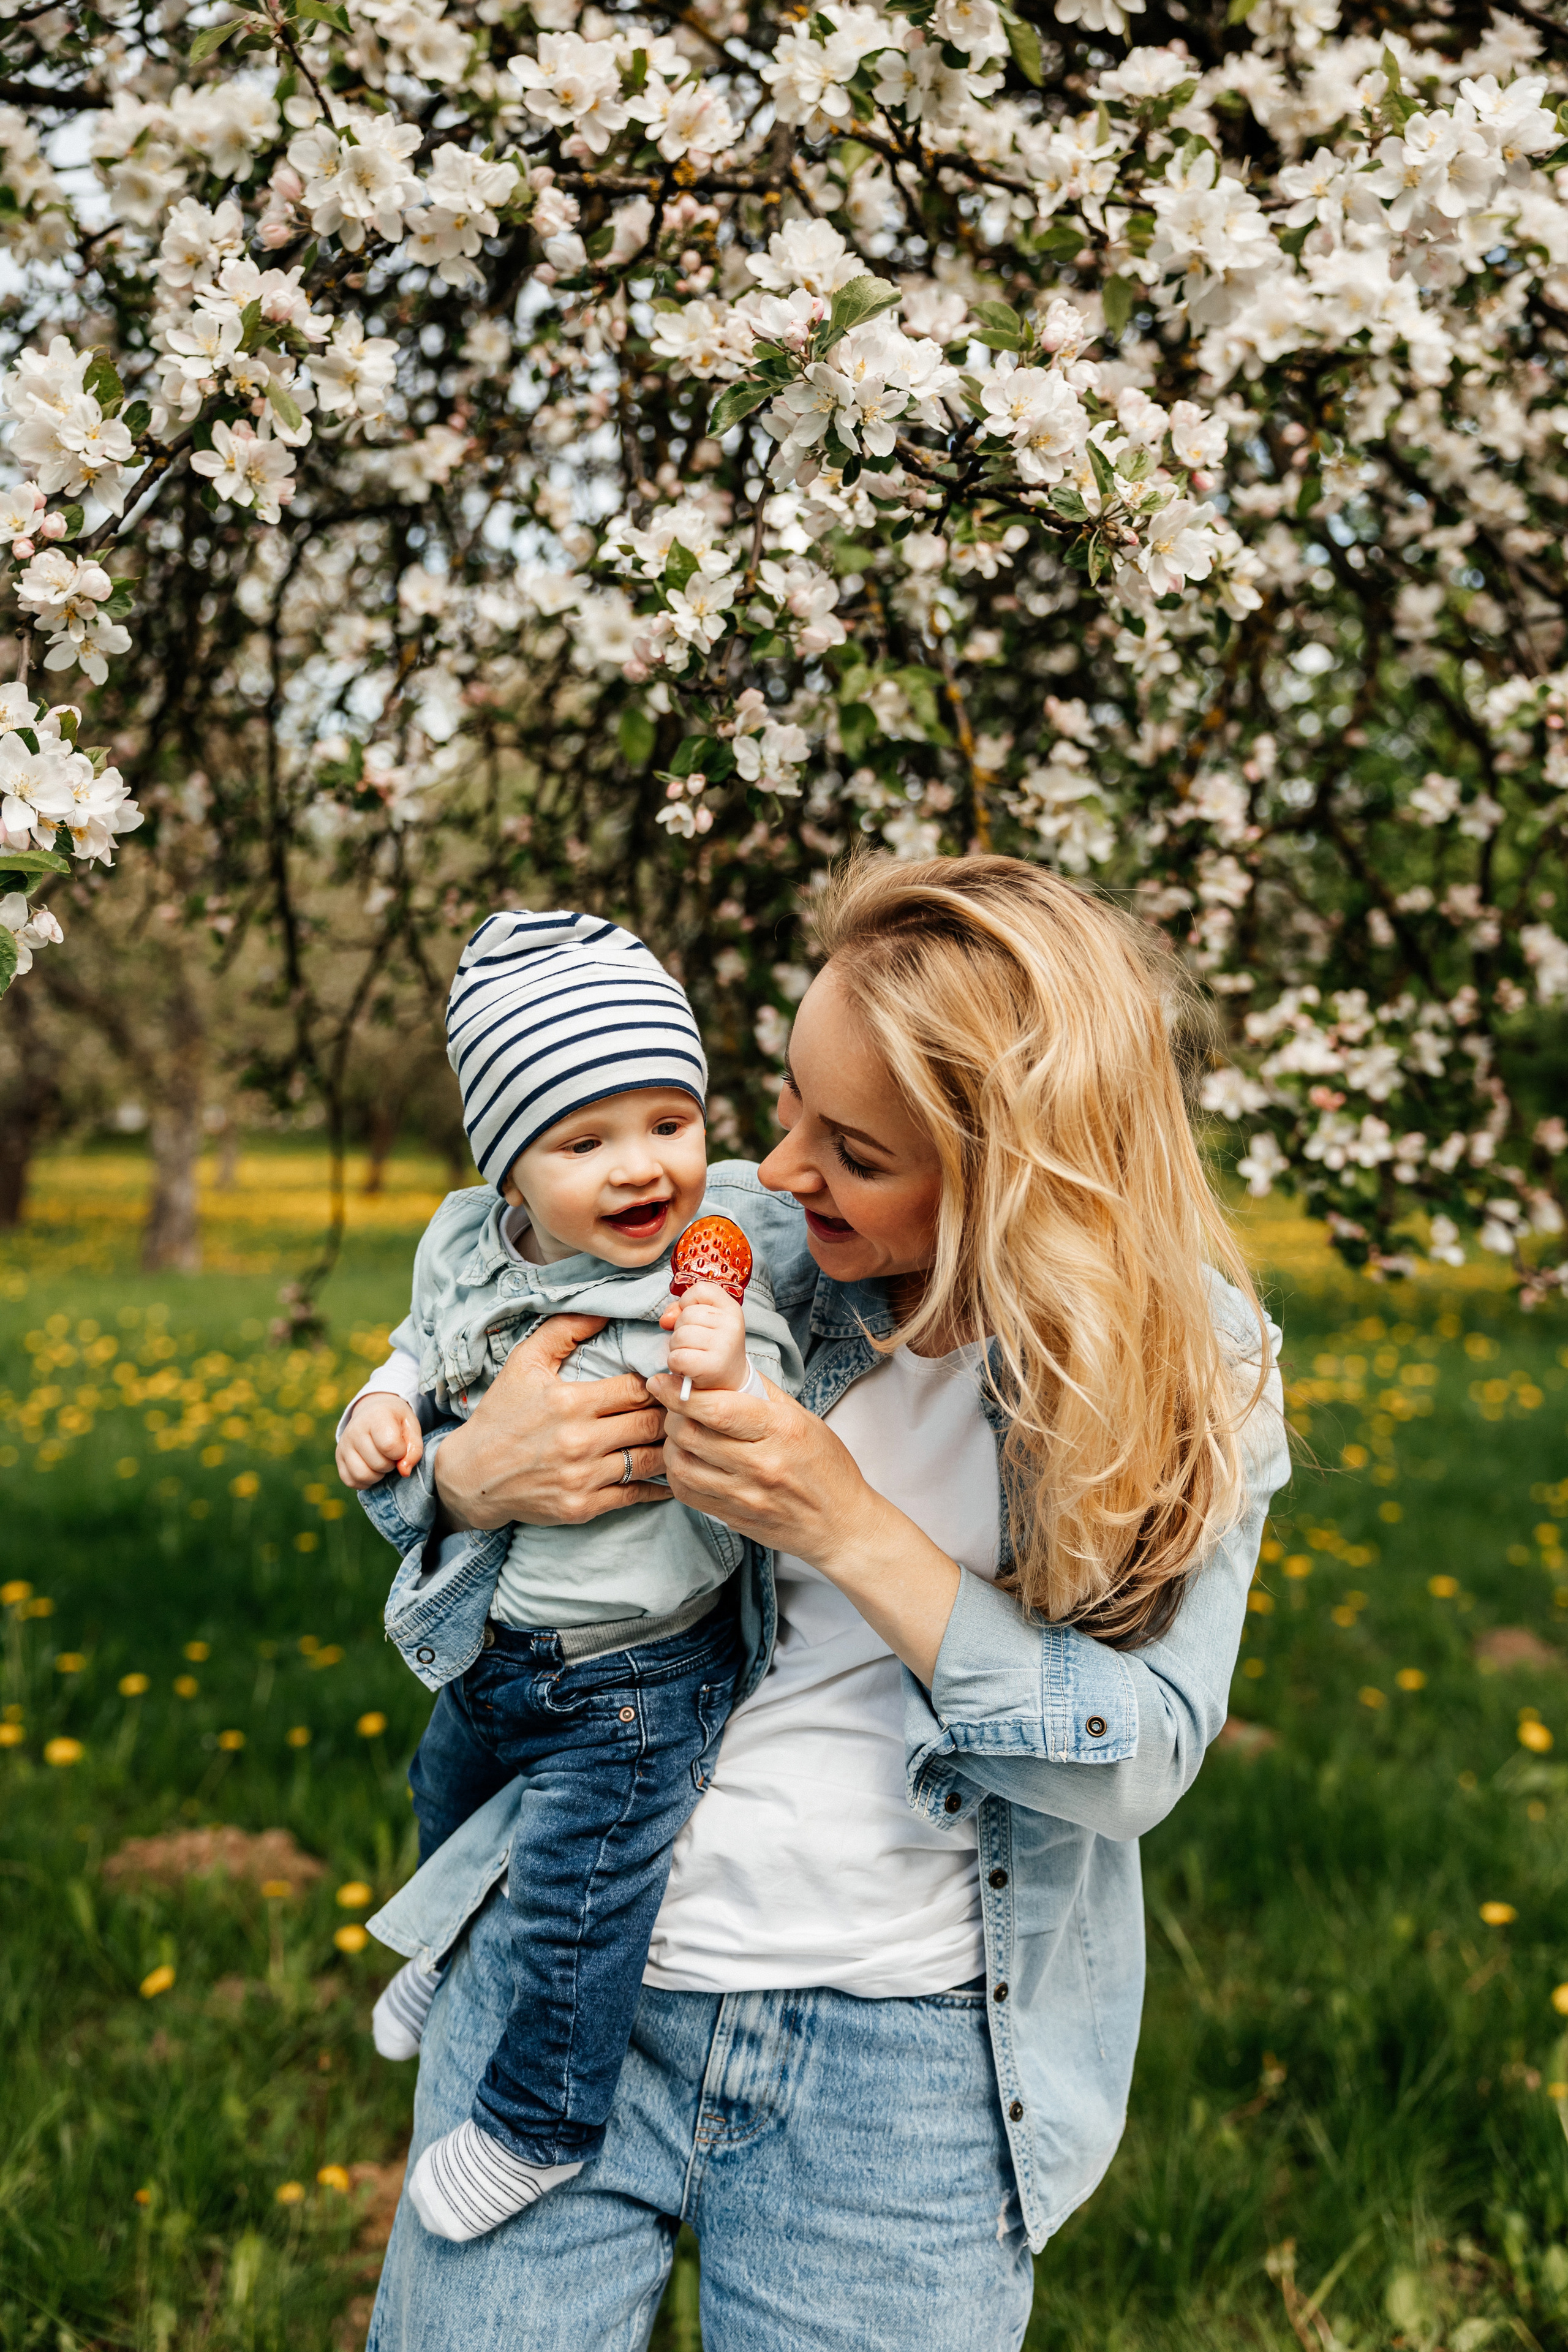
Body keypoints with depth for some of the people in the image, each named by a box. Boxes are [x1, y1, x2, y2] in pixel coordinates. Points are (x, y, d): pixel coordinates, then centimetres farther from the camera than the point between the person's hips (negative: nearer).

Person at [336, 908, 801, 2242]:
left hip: (635, 1679, -7)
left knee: (581, 1888, -1)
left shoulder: (719, 1299, -26)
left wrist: (728, 1391, -47)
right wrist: (384, 1407, -8)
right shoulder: (464, 1247, -9)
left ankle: (540, 2123, 27)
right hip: (487, 1654, 8)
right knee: (451, 1796, 32)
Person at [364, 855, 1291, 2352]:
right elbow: (396, 1437, 9)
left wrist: (854, 1531, -22)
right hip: (573, 1966, 2)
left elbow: (1140, 1762, -13)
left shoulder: (1192, 1367, -7)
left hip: (914, 2057, -1)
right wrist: (474, 1473, -16)